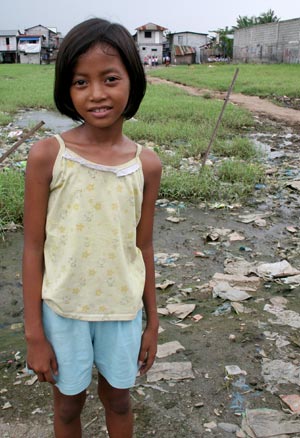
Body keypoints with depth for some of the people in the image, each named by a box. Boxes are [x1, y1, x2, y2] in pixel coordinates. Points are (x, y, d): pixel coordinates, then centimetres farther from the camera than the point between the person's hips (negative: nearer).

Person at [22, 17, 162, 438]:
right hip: (63, 309, -1)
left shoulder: (147, 165, -8)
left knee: (118, 400, 22)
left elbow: (143, 247, 1)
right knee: (69, 404, 19)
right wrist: (34, 333, -6)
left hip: (123, 309, 2)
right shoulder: (47, 156, -15)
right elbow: (34, 248, -9)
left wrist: (152, 322, 8)